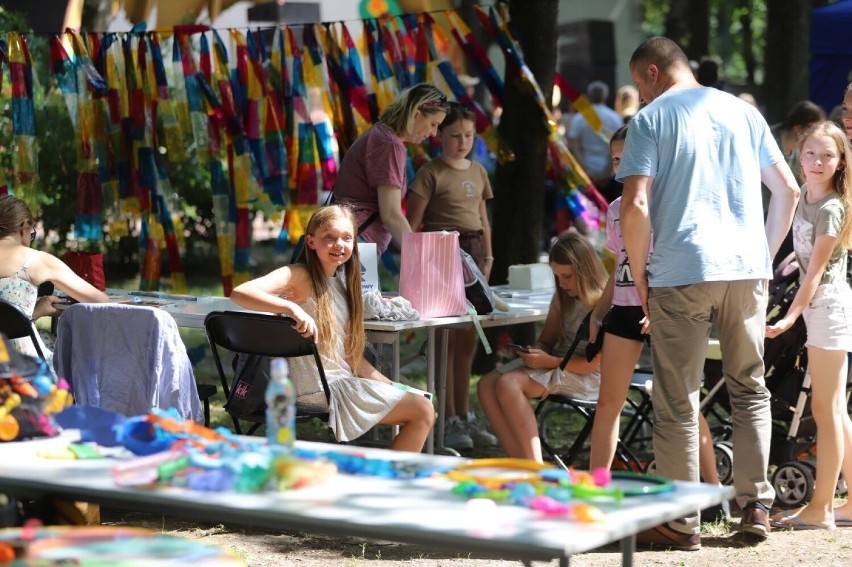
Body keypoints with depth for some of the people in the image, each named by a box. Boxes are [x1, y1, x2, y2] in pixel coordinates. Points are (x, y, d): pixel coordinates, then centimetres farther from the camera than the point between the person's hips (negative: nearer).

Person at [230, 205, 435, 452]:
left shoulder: (340, 281, 12)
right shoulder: (298, 276, -11)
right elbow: (239, 293, -28)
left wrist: (390, 386, 11)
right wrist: (292, 308, -41)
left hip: (342, 381, 8)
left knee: (423, 412, 11)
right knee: (423, 411, -7)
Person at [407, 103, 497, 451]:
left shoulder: (478, 172, 14)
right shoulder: (431, 173, -5)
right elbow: (412, 223, -8)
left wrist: (487, 257, 14)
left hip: (473, 253, 6)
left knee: (467, 341, 9)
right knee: (446, 340, -4)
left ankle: (465, 417, 16)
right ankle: (449, 422, -1)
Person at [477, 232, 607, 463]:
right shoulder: (563, 298, 13)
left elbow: (593, 364, -17)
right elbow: (546, 340, 20)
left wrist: (549, 361, -21)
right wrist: (534, 352, -3)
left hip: (585, 378, -9)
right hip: (558, 363, 9)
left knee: (508, 385, -27)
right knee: (487, 385, -13)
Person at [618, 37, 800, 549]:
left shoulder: (650, 119, 0)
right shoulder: (742, 111, 14)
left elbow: (635, 206, -11)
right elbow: (788, 190, 14)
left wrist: (639, 275, 0)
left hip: (681, 274, -4)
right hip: (747, 268, 4)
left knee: (678, 404, 2)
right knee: (750, 390, 16)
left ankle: (681, 523, 6)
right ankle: (756, 506, 13)